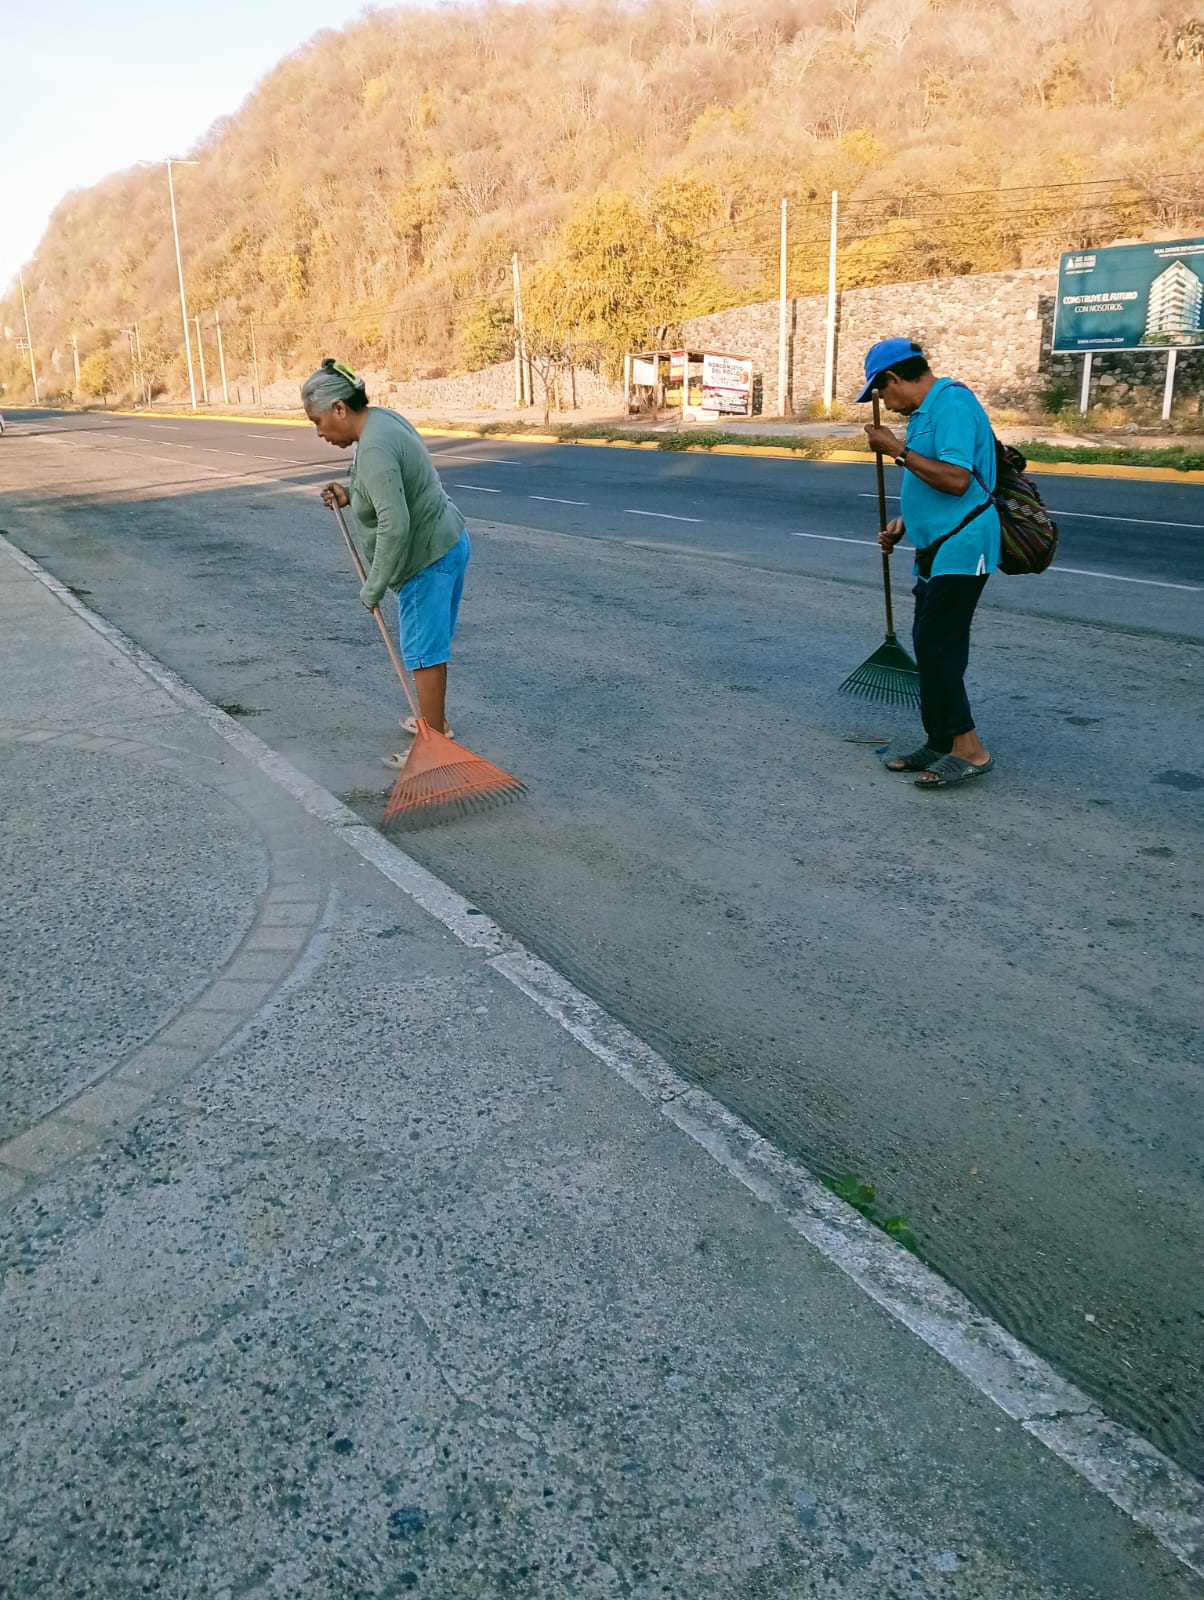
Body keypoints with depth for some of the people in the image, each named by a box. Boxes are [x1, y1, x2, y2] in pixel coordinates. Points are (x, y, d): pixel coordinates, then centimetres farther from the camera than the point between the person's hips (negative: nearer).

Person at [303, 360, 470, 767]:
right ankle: (435, 721, 35)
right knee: (432, 644, 20)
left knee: (424, 651, -2)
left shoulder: (373, 447, -24)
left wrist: (374, 588, -20)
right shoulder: (381, 418, 8)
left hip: (429, 558, -10)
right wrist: (351, 494, 4)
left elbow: (394, 526, -29)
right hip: (447, 543, 10)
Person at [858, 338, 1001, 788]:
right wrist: (902, 522, 15)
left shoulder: (951, 404, -17)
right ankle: (939, 743, 21)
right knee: (931, 646, 12)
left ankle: (969, 749, -4)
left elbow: (955, 479, -26)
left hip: (960, 547, -10)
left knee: (935, 646, -10)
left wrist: (898, 450, -19)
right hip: (937, 548, 10)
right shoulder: (927, 408, 15)